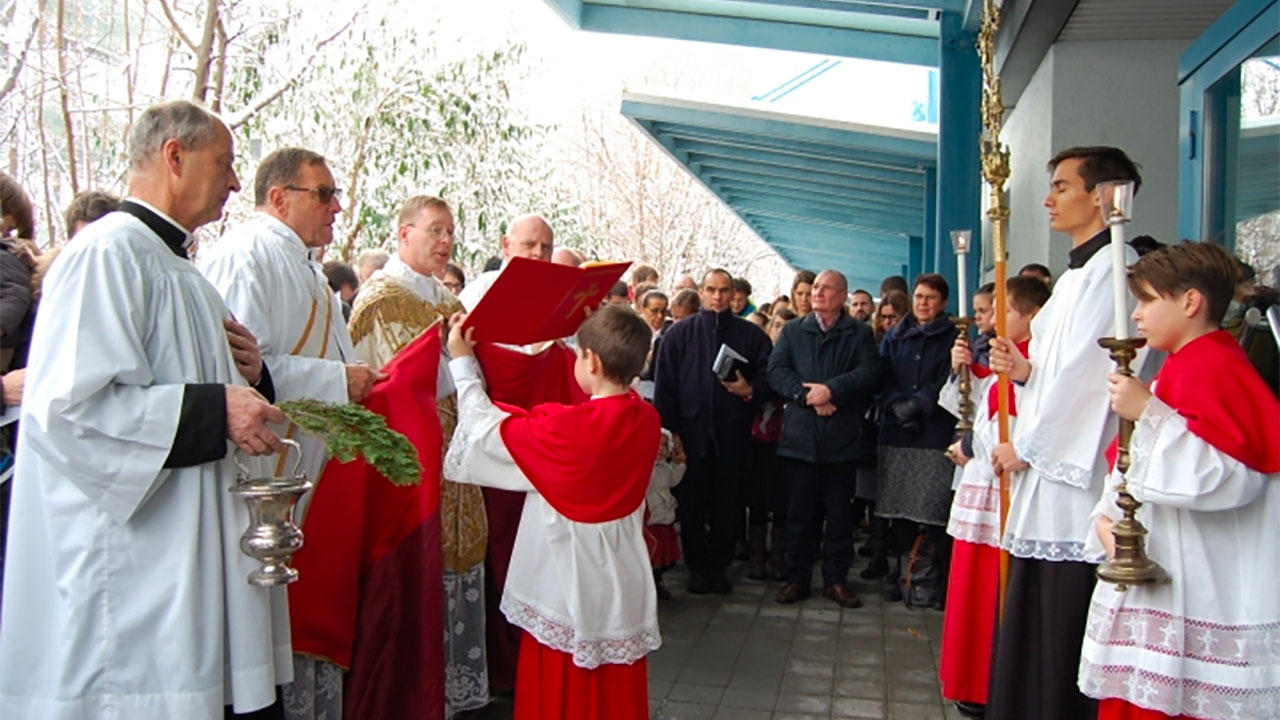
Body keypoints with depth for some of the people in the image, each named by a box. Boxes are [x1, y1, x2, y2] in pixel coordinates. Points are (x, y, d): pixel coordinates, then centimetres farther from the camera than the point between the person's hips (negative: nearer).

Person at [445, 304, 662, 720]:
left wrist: (462, 362, 0)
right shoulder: (647, 421, -7)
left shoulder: (565, 428, -24)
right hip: (622, 587, 5)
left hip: (566, 581, -5)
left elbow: (487, 430, -12)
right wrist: (598, 335, 22)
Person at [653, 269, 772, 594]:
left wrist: (749, 391, -14)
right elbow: (664, 385, 0)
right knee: (692, 505, 7)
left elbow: (767, 378, 8)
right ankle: (696, 565, 20)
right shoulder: (679, 333, 4)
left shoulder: (751, 335, 6)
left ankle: (718, 566, 21)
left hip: (732, 435, 1)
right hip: (691, 433, -1)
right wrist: (671, 430, -7)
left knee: (725, 506, 8)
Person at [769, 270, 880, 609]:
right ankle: (796, 578, 15)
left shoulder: (860, 333, 8)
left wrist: (832, 390, -17)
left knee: (840, 512, 6)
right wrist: (807, 395, -13)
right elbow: (776, 370, 1)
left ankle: (836, 579, 16)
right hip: (800, 436, 1)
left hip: (841, 437, -1)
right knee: (800, 511, 6)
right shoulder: (792, 331, 13)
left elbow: (869, 372, -6)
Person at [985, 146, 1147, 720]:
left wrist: (1026, 446, -10)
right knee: (1035, 624, 14)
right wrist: (1024, 370, 3)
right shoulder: (1078, 273, 19)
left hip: (1078, 479, -10)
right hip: (1048, 467, 10)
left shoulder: (1113, 268, -11)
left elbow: (1087, 371, -17)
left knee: (1064, 624, -4)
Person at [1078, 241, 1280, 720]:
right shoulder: (1180, 370, 17)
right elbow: (1138, 466, 19)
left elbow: (1224, 477, -25)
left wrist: (1148, 412, -23)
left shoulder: (1217, 367, -13)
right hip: (1157, 580, 10)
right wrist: (1107, 515, 3)